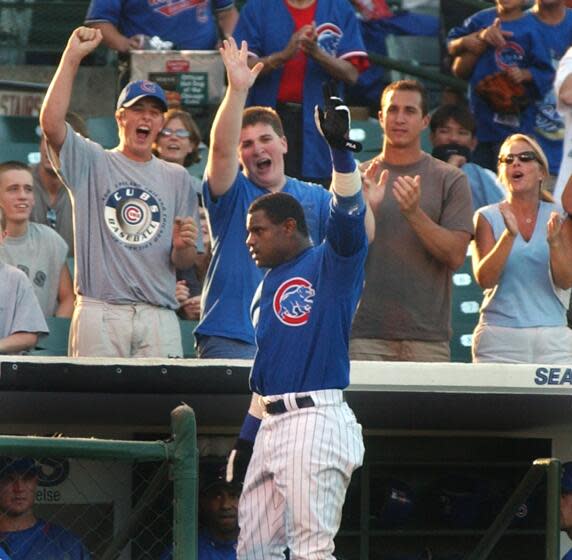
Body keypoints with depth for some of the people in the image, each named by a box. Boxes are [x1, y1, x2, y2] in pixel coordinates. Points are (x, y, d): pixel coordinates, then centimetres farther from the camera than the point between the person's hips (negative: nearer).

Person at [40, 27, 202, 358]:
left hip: (159, 315, 2)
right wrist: (72, 57, -8)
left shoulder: (177, 178, 19)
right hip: (100, 312, -2)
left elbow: (186, 262, 17)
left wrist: (182, 247, -8)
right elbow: (51, 122, -8)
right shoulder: (92, 163, 12)